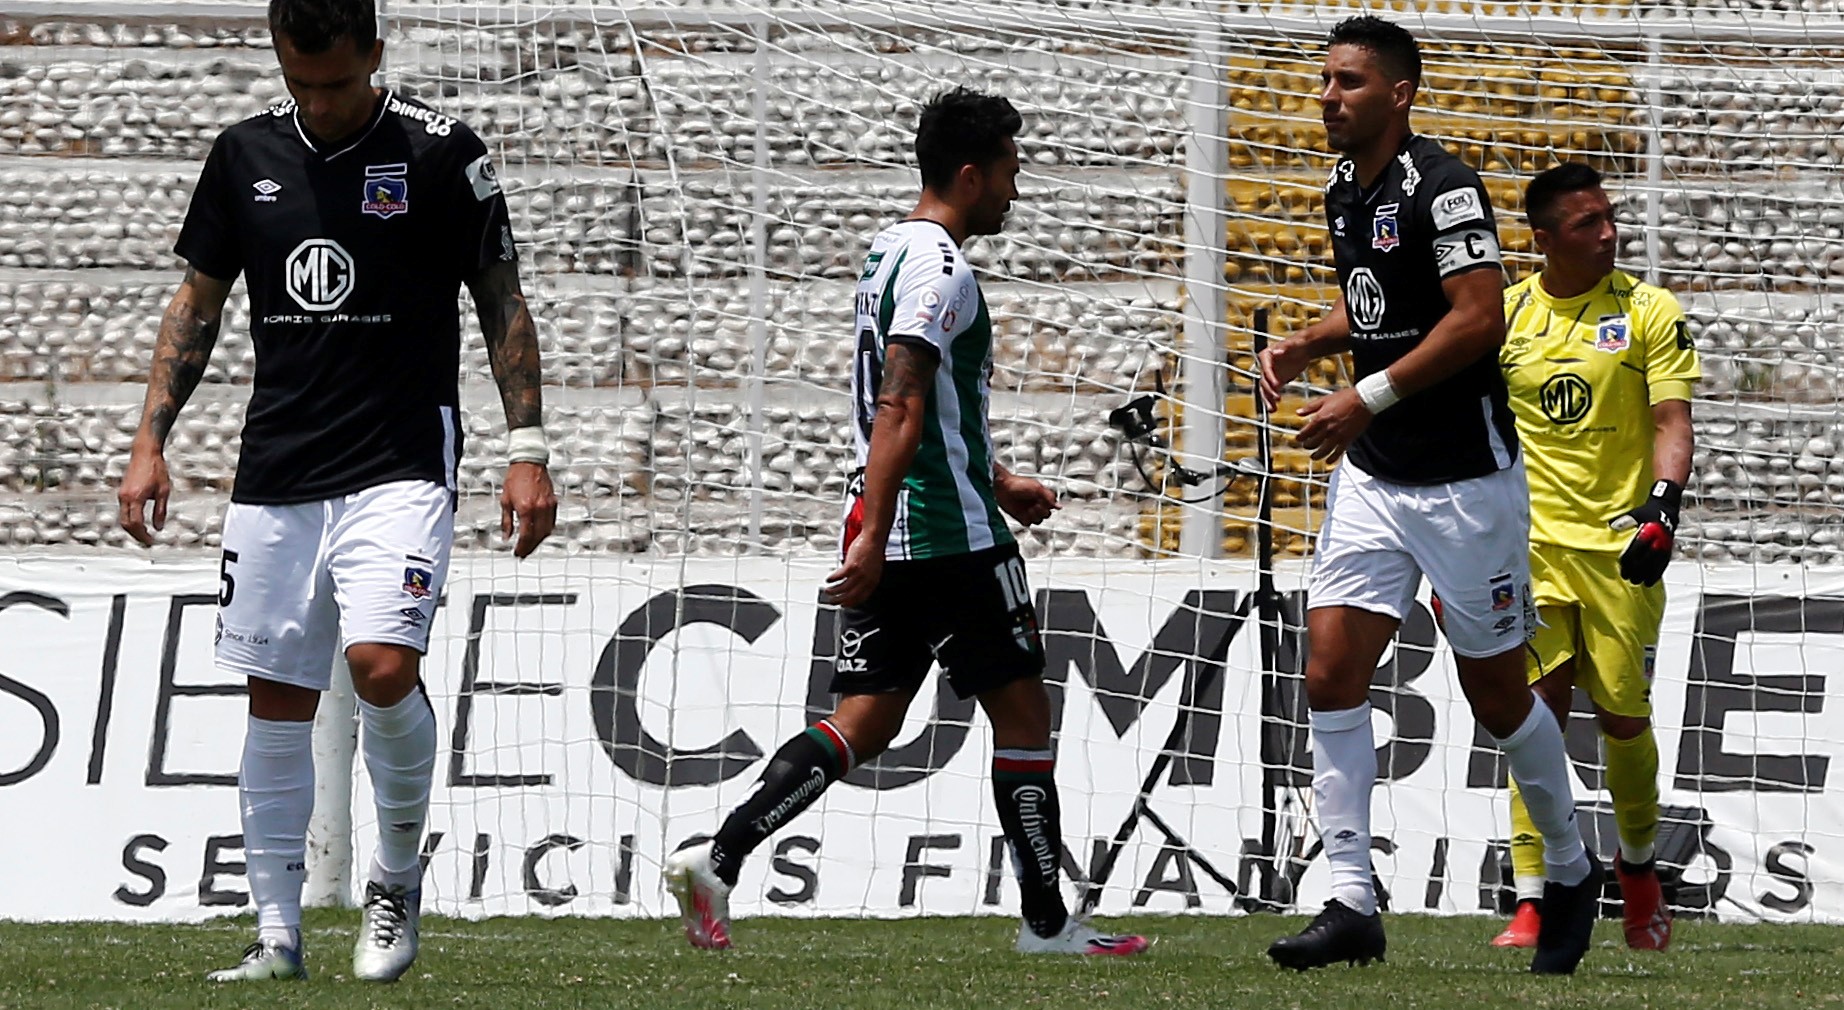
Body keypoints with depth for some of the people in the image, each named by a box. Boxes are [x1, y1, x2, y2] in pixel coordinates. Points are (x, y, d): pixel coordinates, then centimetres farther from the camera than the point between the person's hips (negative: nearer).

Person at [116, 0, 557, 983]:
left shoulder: (440, 153, -4)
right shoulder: (246, 154, 7)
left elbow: (502, 302, 1)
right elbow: (197, 302, 16)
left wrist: (526, 450, -5)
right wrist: (150, 442, 8)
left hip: (399, 467, -4)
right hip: (275, 477, 4)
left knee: (381, 665, -21)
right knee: (276, 703, 4)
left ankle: (398, 875, 2)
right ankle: (276, 932, 10)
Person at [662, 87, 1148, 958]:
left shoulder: (889, 253, 17)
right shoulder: (939, 268, -14)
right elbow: (897, 410, -22)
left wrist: (997, 481, 35)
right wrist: (873, 538, -27)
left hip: (887, 535, 9)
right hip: (950, 535, -9)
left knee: (864, 723, 5)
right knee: (1022, 713, 3)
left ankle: (716, 859, -10)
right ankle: (1048, 922, 8)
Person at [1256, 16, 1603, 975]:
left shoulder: (1442, 188, -16)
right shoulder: (1344, 190, 10)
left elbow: (1480, 318, -23)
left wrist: (1368, 399, -23)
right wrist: (1304, 344, 6)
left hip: (1465, 478, -7)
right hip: (1371, 477, 7)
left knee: (1497, 694, 5)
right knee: (1330, 673, -7)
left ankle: (1571, 871, 27)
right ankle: (1351, 905, -6)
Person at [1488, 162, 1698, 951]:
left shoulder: (1649, 313, 1)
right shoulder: (1503, 316, 7)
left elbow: (1672, 423, -4)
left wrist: (1662, 504, -21)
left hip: (1620, 547, -1)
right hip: (1530, 542, 1)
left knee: (1624, 720, 3)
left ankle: (1637, 863, 31)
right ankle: (1532, 903, -10)